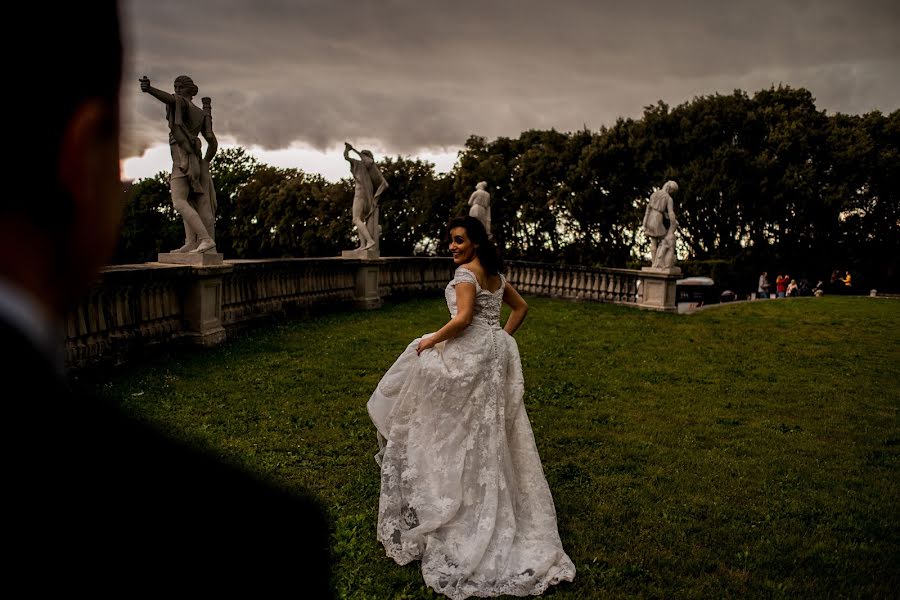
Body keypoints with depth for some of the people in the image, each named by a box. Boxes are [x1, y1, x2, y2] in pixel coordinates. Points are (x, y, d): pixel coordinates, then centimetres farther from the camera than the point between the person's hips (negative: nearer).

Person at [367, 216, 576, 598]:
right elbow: (521, 308, 20)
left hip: (469, 354, -8)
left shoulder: (465, 273, -14)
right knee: (491, 429, 15)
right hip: (497, 353, 8)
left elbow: (463, 318, -26)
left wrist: (431, 340, -15)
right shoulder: (496, 275, 12)